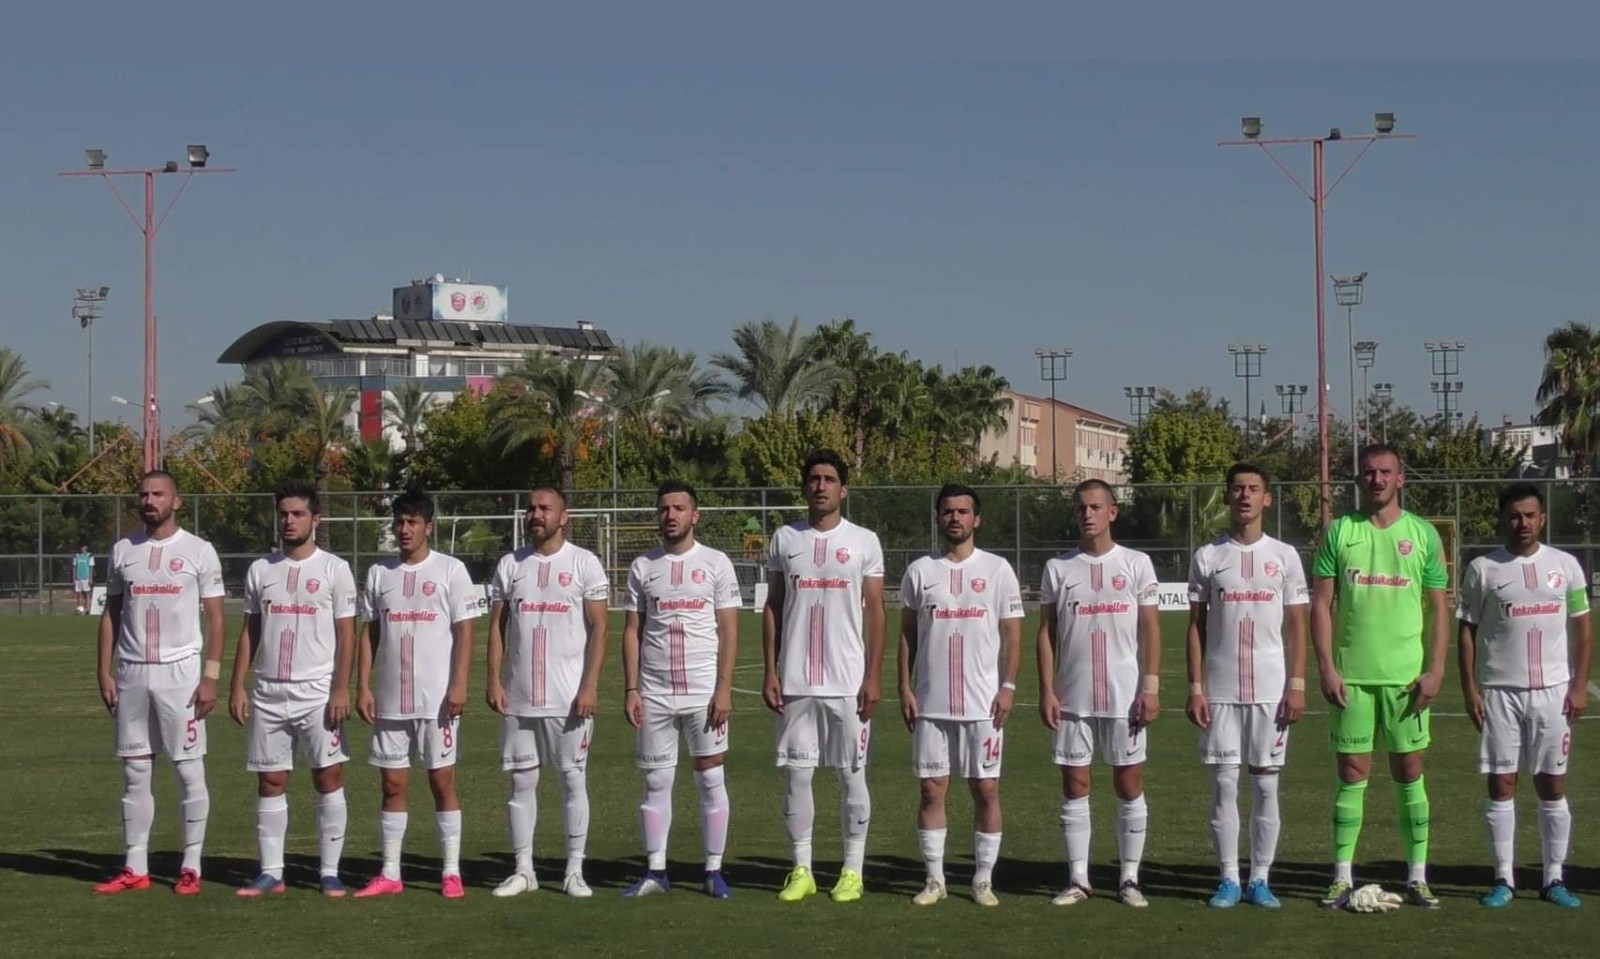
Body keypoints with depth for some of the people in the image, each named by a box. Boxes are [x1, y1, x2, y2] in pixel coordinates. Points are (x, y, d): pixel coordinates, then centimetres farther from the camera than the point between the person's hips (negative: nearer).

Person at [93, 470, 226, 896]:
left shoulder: (198, 551, -2)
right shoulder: (123, 551, 9)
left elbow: (214, 618, -2)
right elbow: (110, 615, 12)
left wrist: (211, 676, -10)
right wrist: (104, 671, 4)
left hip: (180, 671, -4)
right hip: (132, 673, 4)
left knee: (189, 770, -1)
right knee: (135, 772, 6)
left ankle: (191, 867, 7)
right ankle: (135, 868, 12)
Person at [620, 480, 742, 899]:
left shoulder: (716, 563, 1)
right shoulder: (642, 567, 8)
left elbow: (729, 631, -2)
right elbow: (632, 631, 9)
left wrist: (724, 690, -10)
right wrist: (631, 689, 0)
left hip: (704, 691, -2)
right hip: (654, 693, 2)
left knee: (711, 778, 0)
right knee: (656, 781, 5)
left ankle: (714, 872, 7)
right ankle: (655, 871, 12)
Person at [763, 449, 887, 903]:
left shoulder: (864, 542, 2)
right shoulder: (785, 539, 8)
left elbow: (875, 611, 1)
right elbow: (772, 608, 10)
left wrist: (874, 676, -5)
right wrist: (770, 671, 3)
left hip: (848, 681, -2)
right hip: (796, 682, 2)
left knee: (852, 774, 2)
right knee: (796, 773, 3)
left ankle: (853, 871, 11)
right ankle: (801, 869, 12)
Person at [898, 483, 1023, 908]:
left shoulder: (997, 570, 2)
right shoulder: (920, 571, 6)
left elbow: (1012, 633, 2)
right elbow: (907, 633, 10)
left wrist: (1008, 686, -7)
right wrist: (905, 688, 2)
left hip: (984, 702, -1)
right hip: (931, 703, 1)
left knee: (986, 789, 1)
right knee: (932, 789, 3)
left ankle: (984, 880, 10)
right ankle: (934, 878, 11)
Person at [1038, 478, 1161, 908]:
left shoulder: (1136, 564, 3)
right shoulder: (1058, 568, 6)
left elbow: (1150, 630, 1)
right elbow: (1046, 632, 6)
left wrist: (1151, 687, -7)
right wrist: (1046, 690, -2)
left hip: (1126, 696, -1)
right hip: (1073, 697, 1)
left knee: (1130, 785, 2)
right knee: (1075, 786, 4)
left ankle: (1130, 878, 10)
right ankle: (1078, 879, 10)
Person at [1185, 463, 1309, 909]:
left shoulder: (1284, 556, 5)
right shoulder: (1207, 557, 5)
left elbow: (1296, 625, 5)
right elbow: (1196, 625, 6)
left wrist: (1297, 684, -4)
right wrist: (1195, 687, -1)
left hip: (1271, 689, 0)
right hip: (1220, 691, 0)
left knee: (1266, 785, 3)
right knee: (1224, 784, 1)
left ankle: (1261, 878, 10)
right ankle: (1229, 879, 9)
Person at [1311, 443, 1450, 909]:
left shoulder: (1423, 534, 5)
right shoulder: (1338, 532, 3)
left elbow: (1438, 608, 6)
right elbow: (1321, 604, 2)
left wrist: (1435, 670, -3)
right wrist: (1327, 668, -6)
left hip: (1408, 675, 0)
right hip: (1350, 675, 0)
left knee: (1409, 773, 4)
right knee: (1352, 774, 1)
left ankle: (1417, 877, 11)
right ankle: (1342, 878, 6)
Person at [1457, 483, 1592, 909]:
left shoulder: (1565, 565, 5)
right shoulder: (1483, 569, 1)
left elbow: (1583, 629, 7)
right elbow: (1467, 631, 3)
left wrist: (1580, 685, -1)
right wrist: (1470, 690, -4)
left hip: (1553, 690, 1)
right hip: (1499, 691, -1)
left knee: (1553, 784, 4)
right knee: (1501, 784, 0)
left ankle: (1554, 878, 11)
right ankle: (1504, 879, 7)